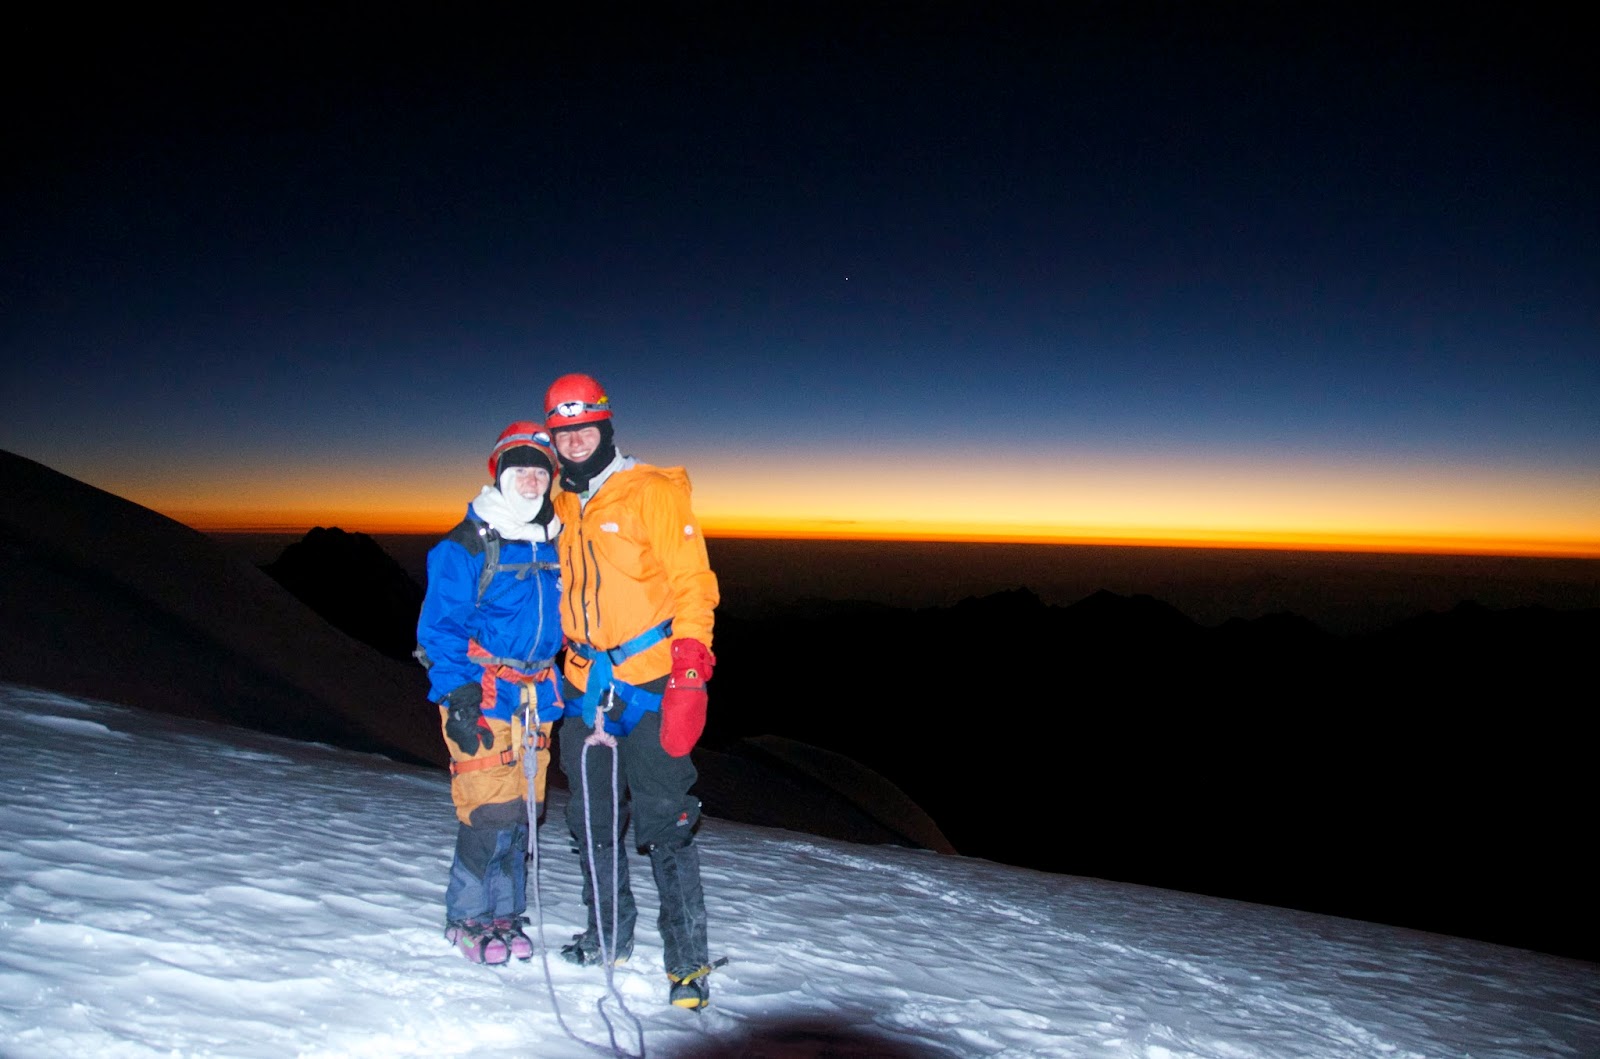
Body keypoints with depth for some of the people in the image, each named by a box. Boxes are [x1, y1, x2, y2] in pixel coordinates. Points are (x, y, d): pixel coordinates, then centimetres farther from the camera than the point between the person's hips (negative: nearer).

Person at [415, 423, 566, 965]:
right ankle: (467, 917, 15)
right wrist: (458, 695, -16)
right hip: (481, 697, -5)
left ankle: (504, 911, 25)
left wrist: (558, 689, 16)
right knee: (490, 810, -6)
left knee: (524, 809, 8)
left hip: (536, 697, 6)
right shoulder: (467, 545, -7)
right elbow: (438, 625, -8)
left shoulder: (550, 545, 11)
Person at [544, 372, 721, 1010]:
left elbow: (692, 582, -12)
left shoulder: (652, 492, -6)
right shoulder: (560, 508, 13)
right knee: (592, 820, 15)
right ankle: (608, 936, 33)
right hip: (585, 685, 6)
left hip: (649, 683, -6)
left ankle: (688, 962, 9)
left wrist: (689, 665, -21)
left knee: (664, 826, -3)